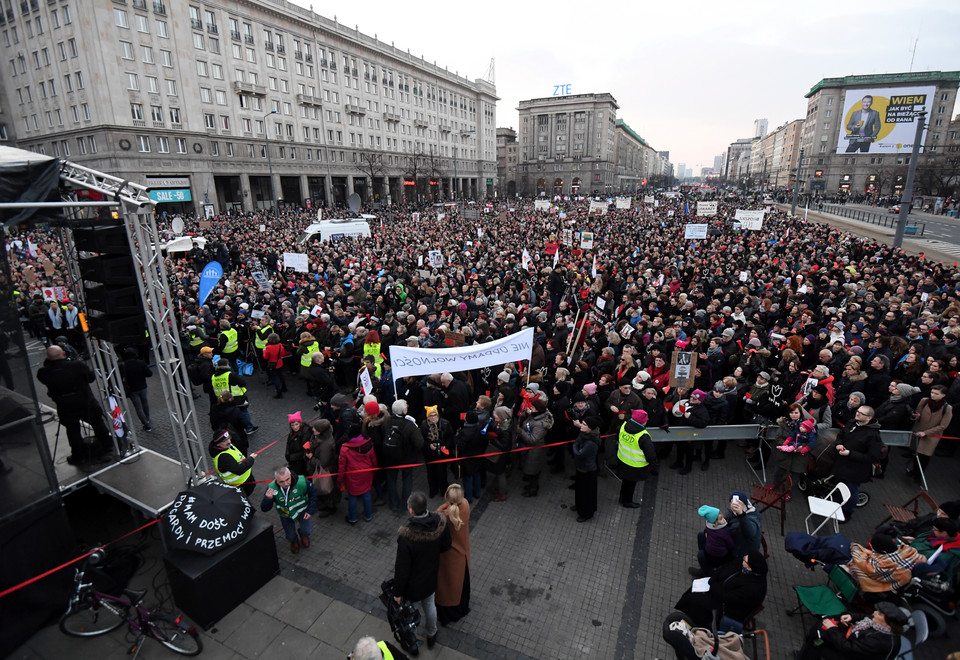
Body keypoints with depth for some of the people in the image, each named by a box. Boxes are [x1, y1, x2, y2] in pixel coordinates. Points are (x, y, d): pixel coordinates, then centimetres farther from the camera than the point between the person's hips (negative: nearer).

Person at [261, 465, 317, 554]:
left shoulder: (302, 481, -32)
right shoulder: (271, 488, -29)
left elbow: (313, 492, -12)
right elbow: (264, 509, -22)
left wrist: (310, 510, -11)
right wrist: (268, 499, -44)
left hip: (302, 510, -1)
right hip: (286, 515, 1)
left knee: (307, 531, -10)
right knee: (290, 536, 6)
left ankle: (303, 535, 30)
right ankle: (294, 541, 46)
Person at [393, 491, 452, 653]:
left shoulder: (406, 535, -39)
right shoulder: (440, 523, -24)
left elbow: (402, 568, -27)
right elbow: (446, 546, -4)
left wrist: (398, 592, -11)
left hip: (412, 584, -4)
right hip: (430, 578, 4)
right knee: (429, 606, 30)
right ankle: (431, 635, 54)